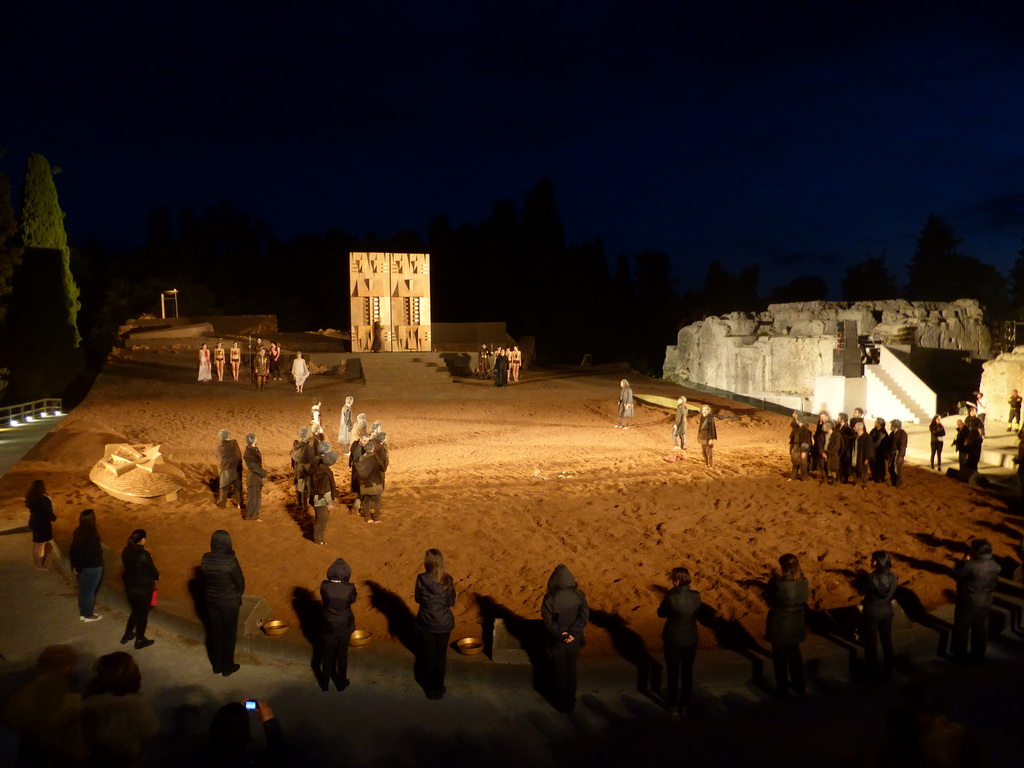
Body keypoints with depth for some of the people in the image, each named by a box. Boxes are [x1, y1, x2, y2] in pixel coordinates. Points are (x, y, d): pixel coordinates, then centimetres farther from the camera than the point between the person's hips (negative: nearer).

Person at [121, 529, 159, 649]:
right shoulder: (144, 555, -25)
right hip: (144, 588, -6)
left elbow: (127, 566, 8)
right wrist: (157, 577, 7)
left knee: (135, 611, 26)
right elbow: (153, 570, -15)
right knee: (143, 613, 11)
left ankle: (127, 635, 35)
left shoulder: (126, 551, -6)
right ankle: (140, 640, 24)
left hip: (130, 586, 6)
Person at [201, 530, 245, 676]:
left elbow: (204, 580, 2)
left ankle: (216, 666, 32)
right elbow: (240, 581, -12)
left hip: (211, 601, 4)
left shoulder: (205, 559, -12)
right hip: (229, 602, -4)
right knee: (229, 635, 12)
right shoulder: (230, 561, -25)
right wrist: (238, 595, 7)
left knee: (215, 633, 19)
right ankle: (227, 667, 24)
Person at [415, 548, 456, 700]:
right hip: (443, 624, 1)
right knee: (440, 656, 15)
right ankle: (439, 688, 22)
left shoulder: (421, 579, -15)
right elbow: (451, 602, -4)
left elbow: (417, 599, -2)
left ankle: (430, 689, 22)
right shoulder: (448, 580, -12)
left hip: (426, 624, -1)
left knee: (428, 656, 14)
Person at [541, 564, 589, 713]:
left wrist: (561, 634, -16)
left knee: (559, 672, 15)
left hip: (556, 642, -2)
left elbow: (548, 620, -19)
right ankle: (571, 703, 30)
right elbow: (584, 616, -16)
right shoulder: (579, 595, -12)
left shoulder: (549, 598, -17)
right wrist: (572, 633, -19)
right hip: (574, 641, 2)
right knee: (571, 671, 19)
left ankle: (560, 704, 27)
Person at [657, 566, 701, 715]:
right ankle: (685, 704, 29)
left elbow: (661, 613, -9)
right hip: (690, 640, 3)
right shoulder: (696, 596, -14)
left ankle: (673, 703, 32)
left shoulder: (670, 597, -25)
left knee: (673, 673, 18)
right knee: (687, 673, 19)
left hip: (673, 640, -3)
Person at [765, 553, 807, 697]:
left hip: (779, 626, -5)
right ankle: (799, 685, 37)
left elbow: (770, 602, -12)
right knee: (795, 654, 24)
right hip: (796, 624, 5)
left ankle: (782, 689, 21)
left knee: (780, 657, 11)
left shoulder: (778, 584, -26)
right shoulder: (803, 582, -10)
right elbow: (804, 601, 3)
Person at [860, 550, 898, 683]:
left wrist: (864, 576, 4)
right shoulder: (893, 577, -10)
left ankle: (872, 673, 22)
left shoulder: (870, 577, -23)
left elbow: (862, 591, -7)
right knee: (887, 642, 16)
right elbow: (893, 595, 2)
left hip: (871, 612, -4)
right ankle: (887, 673, 27)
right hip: (886, 612, 4)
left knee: (871, 643, 11)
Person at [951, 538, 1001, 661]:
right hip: (985, 602, 6)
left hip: (968, 601, -6)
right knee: (980, 628, 19)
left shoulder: (970, 565, -29)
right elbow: (995, 583, 6)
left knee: (962, 628, 10)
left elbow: (956, 574, -16)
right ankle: (978, 654, 30)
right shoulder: (995, 566, -7)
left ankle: (960, 654, 19)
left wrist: (964, 560, -9)